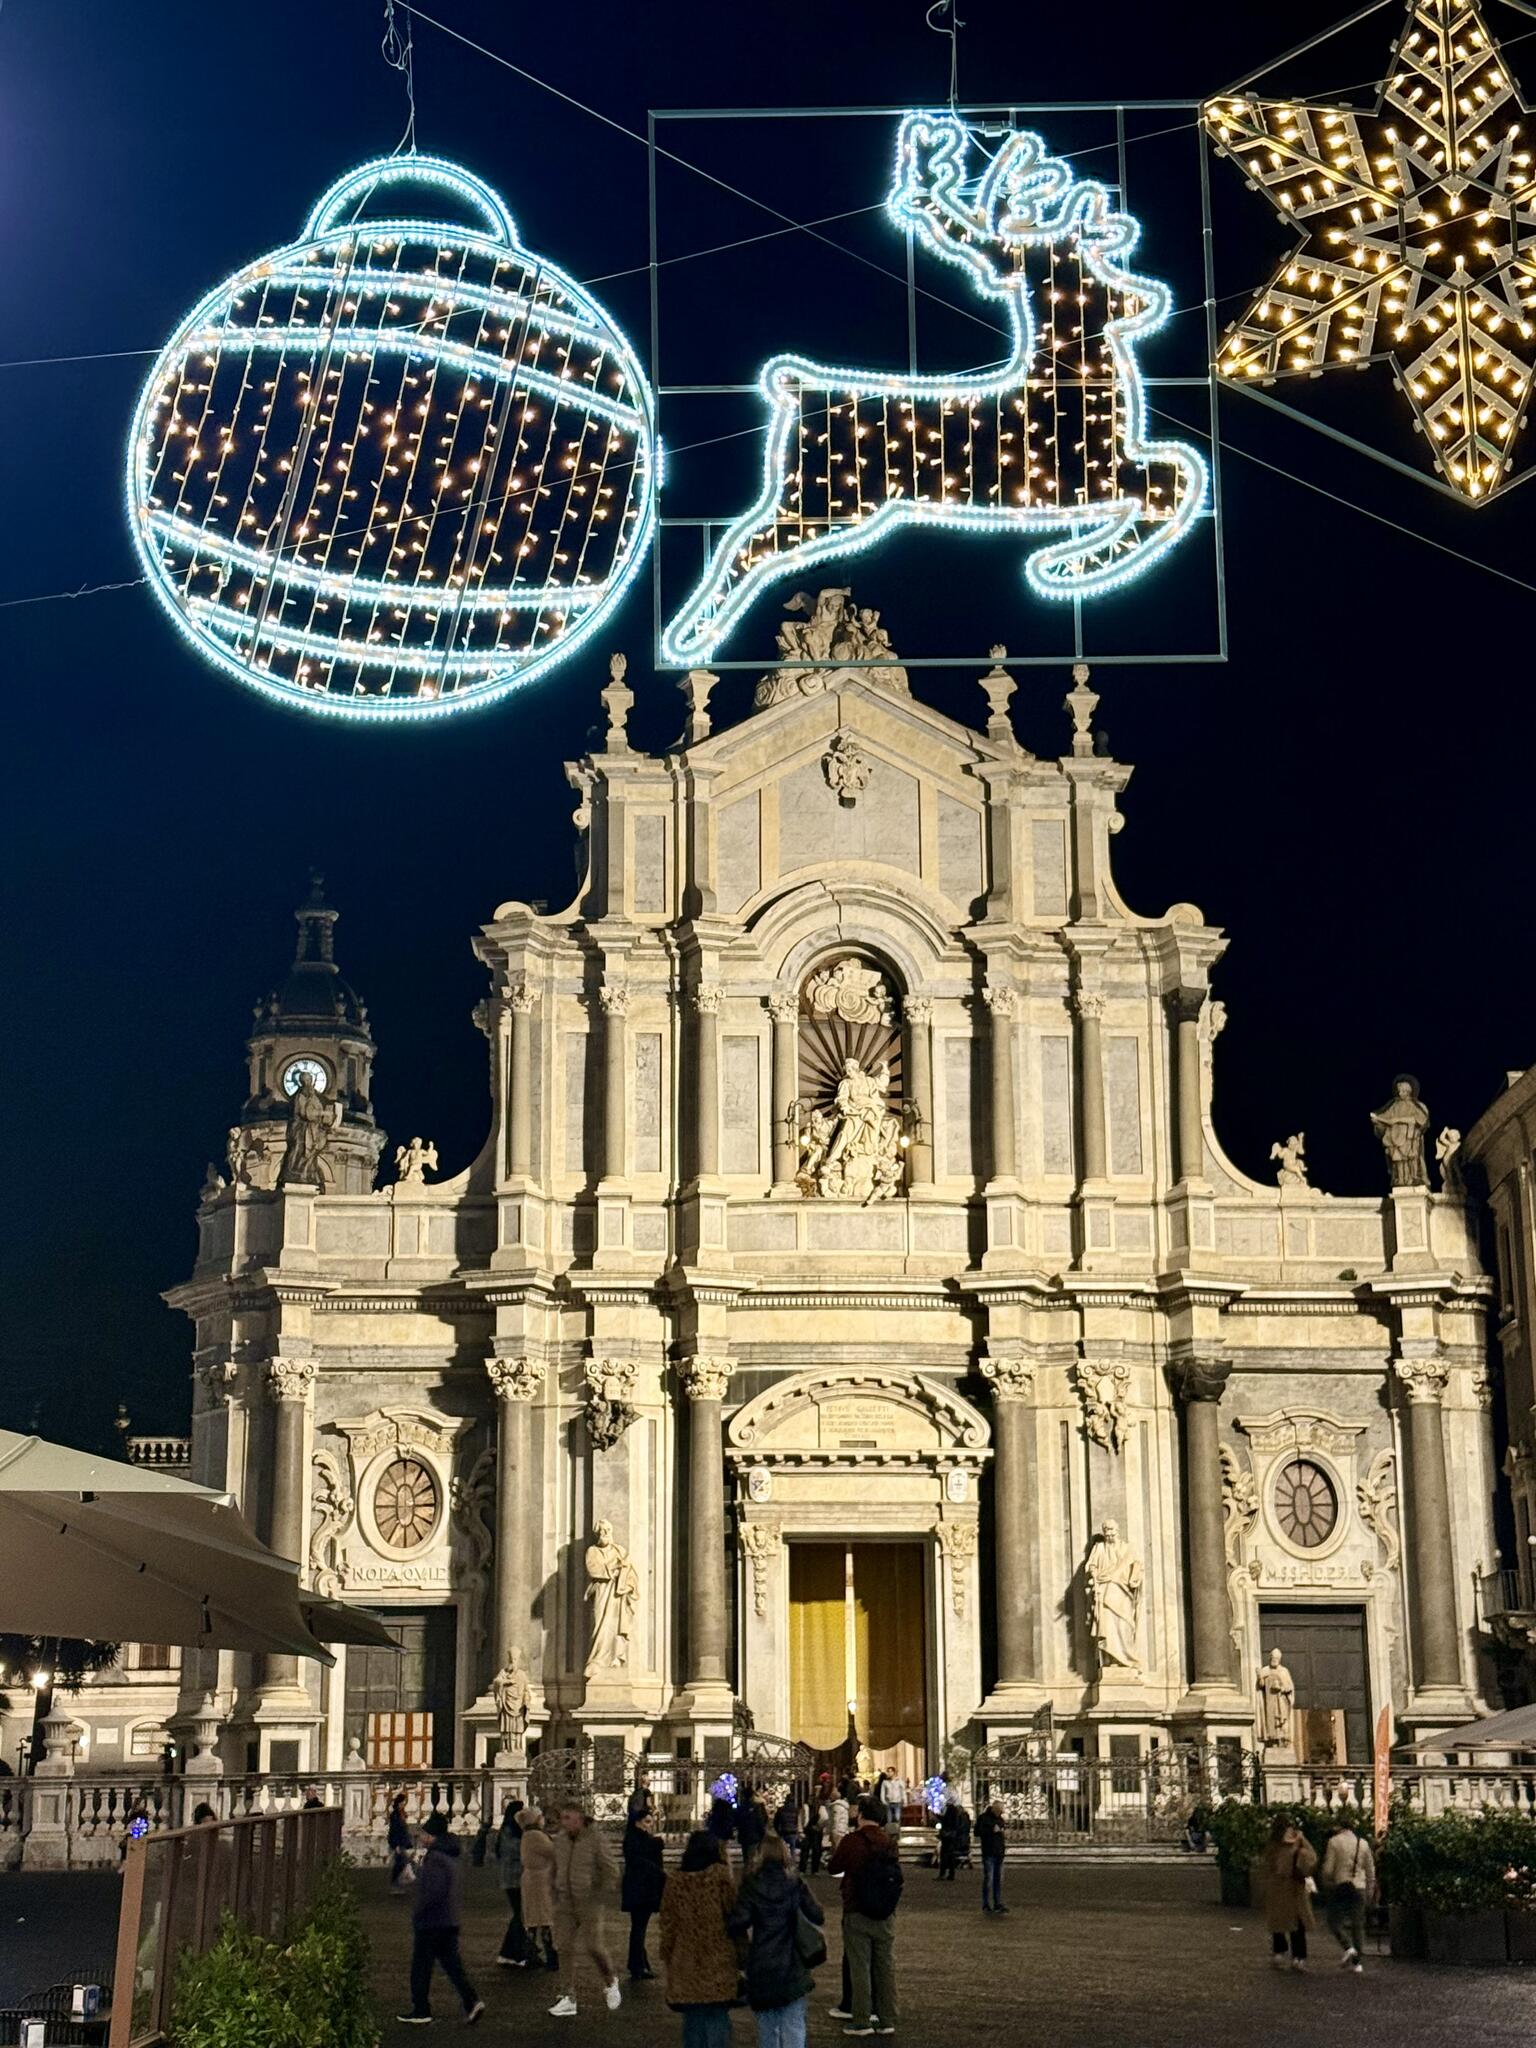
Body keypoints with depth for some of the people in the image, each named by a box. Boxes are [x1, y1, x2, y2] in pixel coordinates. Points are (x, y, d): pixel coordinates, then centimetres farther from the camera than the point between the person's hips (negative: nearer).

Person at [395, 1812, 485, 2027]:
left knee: (421, 1967, 3)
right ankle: (472, 2000, -2)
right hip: (452, 1920, 9)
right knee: (451, 1963, 11)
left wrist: (417, 1913, -15)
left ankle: (421, 2012, 10)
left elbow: (434, 1891, -27)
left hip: (431, 1921, -9)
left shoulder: (435, 1858, -19)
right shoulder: (455, 1856, 11)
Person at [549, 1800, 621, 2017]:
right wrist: (557, 1895, 11)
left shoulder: (597, 1839, -11)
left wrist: (597, 1898, -10)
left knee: (594, 1948, -5)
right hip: (565, 1905, 5)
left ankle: (610, 1982, 22)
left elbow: (612, 1873, -8)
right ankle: (569, 1999, 7)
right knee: (566, 1950, 2)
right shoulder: (560, 1839, 5)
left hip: (589, 1904, -5)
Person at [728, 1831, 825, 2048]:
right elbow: (817, 1917, -8)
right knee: (794, 2025, 1)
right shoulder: (795, 1883, -4)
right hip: (792, 1965, 0)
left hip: (760, 1967, 0)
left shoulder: (751, 1886, -6)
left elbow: (738, 1924, -16)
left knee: (766, 2025, 16)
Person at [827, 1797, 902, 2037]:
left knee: (859, 1967, 2)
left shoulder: (851, 1841, -12)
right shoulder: (889, 1842, 0)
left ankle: (862, 2021, 3)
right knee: (886, 1966, 10)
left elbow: (833, 1868, -2)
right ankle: (887, 2020, 13)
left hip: (857, 1911, -4)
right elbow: (895, 1871, 11)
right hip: (886, 1914, 4)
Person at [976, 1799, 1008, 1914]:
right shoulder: (984, 1818, -5)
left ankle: (998, 1904, 13)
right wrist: (992, 1830, -19)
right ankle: (986, 1906, -2)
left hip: (999, 1853, 7)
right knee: (988, 1879, -7)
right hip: (988, 1853, -7)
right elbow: (978, 1832, -14)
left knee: (998, 1879, 8)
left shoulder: (1000, 1819, 16)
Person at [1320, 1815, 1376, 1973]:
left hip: (1340, 1886, -4)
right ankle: (1359, 1961, 6)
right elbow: (1370, 1870, 12)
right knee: (1358, 1924, 9)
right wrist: (1370, 1892, 19)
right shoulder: (1363, 1843, 8)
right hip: (1359, 1887, 4)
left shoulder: (1334, 1841, -4)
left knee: (1334, 1920, 8)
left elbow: (1328, 1868, -7)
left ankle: (1348, 1947, -14)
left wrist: (1326, 1886, 7)